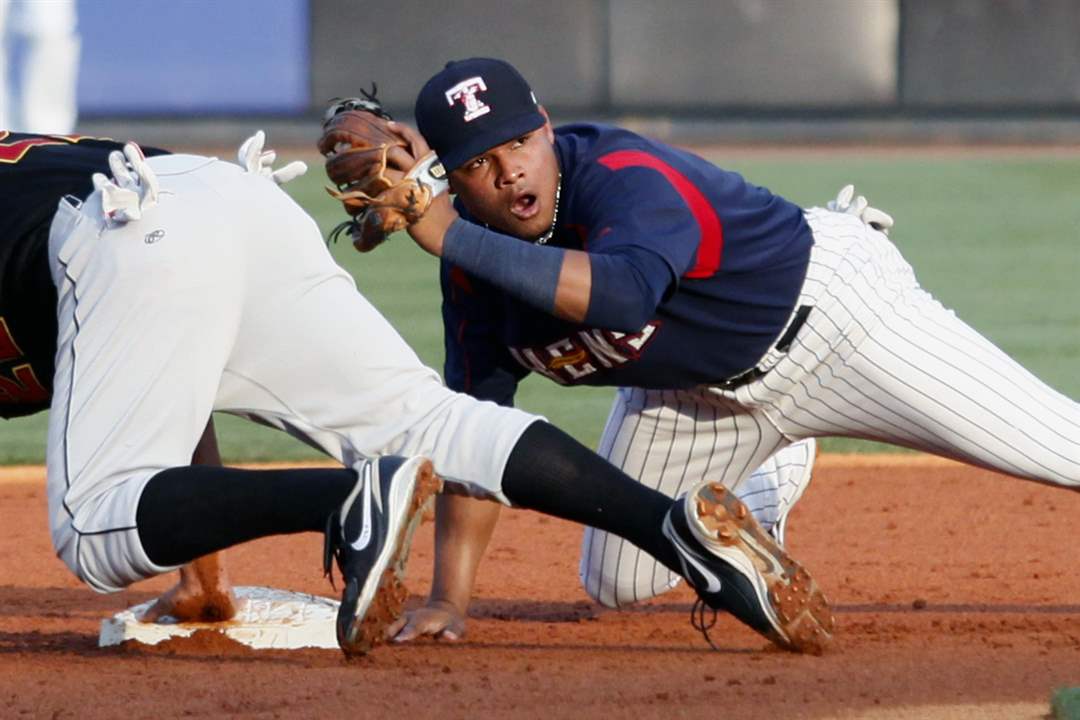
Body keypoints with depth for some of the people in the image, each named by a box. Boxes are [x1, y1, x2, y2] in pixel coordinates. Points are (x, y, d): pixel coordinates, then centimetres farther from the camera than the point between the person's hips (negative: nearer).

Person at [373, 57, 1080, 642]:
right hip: (694, 388, 7)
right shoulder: (478, 261, -13)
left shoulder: (624, 175, -34)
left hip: (829, 308, -7)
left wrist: (451, 238, -55)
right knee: (618, 581, 8)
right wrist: (449, 599, -14)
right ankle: (766, 487, 37)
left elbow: (625, 297, -56)